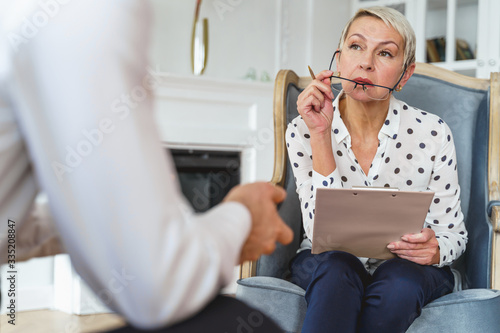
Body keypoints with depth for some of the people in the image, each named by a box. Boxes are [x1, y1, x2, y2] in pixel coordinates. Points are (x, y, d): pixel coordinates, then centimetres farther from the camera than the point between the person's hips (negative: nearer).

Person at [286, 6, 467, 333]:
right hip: (328, 266, 0)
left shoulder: (432, 133, -10)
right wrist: (320, 134, -24)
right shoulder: (303, 131, -10)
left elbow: (453, 234, 0)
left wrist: (434, 250, -25)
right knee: (337, 270, -35)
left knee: (400, 279, -34)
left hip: (409, 269, 1)